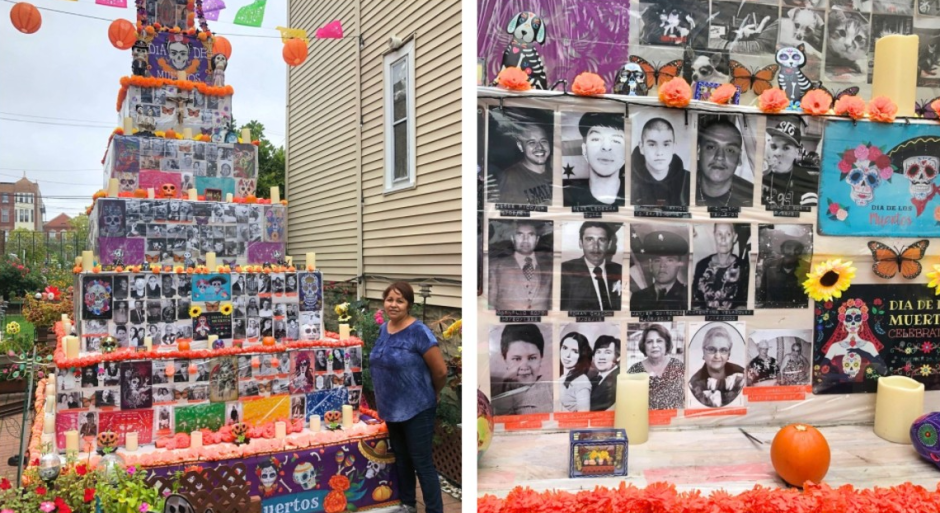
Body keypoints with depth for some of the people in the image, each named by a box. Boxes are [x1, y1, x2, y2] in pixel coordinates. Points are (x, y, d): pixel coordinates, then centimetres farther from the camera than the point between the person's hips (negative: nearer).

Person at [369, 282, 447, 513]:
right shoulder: (384, 329, 3)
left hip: (416, 410, -7)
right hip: (391, 409, 7)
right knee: (401, 459, 19)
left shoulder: (419, 332, -20)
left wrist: (433, 394, -1)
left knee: (422, 463, 1)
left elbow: (441, 371, -17)